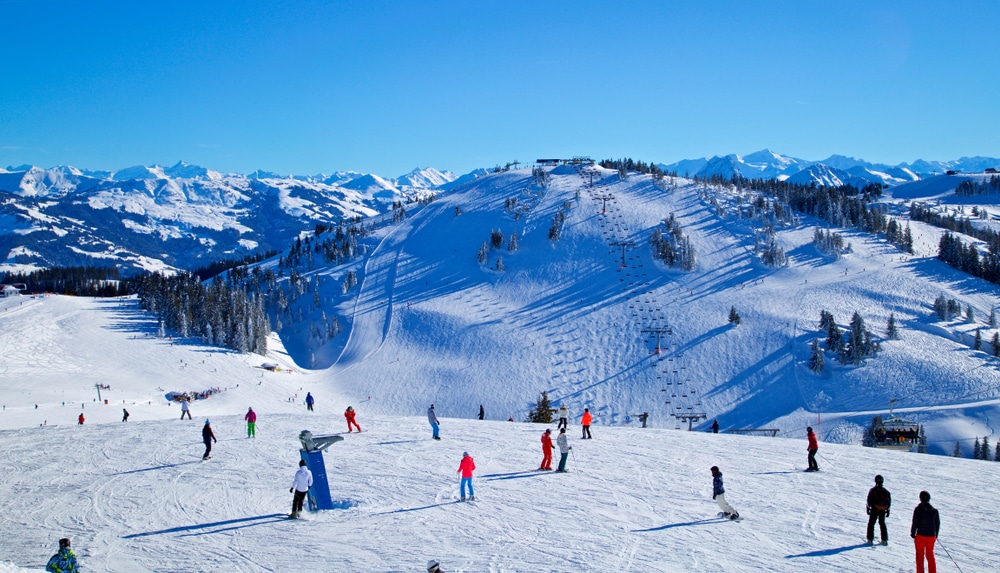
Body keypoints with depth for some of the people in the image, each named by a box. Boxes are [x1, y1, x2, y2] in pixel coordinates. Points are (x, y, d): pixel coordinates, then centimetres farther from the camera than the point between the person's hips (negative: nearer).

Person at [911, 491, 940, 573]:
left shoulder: (918, 509, -12)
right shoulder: (934, 510, 0)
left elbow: (914, 522, -11)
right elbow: (938, 524, 7)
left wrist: (913, 533, 1)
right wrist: (936, 535, 19)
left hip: (921, 535, -4)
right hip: (932, 536, 4)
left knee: (920, 555, 8)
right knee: (930, 555, 16)